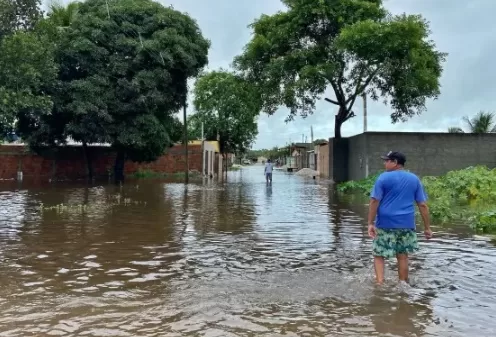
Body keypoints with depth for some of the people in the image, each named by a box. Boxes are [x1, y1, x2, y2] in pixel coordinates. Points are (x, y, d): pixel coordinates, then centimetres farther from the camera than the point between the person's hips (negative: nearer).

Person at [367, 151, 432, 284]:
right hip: (406, 224, 4)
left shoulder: (384, 178, -4)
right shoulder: (414, 179, 8)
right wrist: (427, 227, 9)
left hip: (385, 224, -3)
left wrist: (370, 223, -9)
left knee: (379, 255, 5)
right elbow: (423, 205, 6)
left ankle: (380, 283, -8)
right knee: (402, 256, 13)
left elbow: (374, 201, -11)